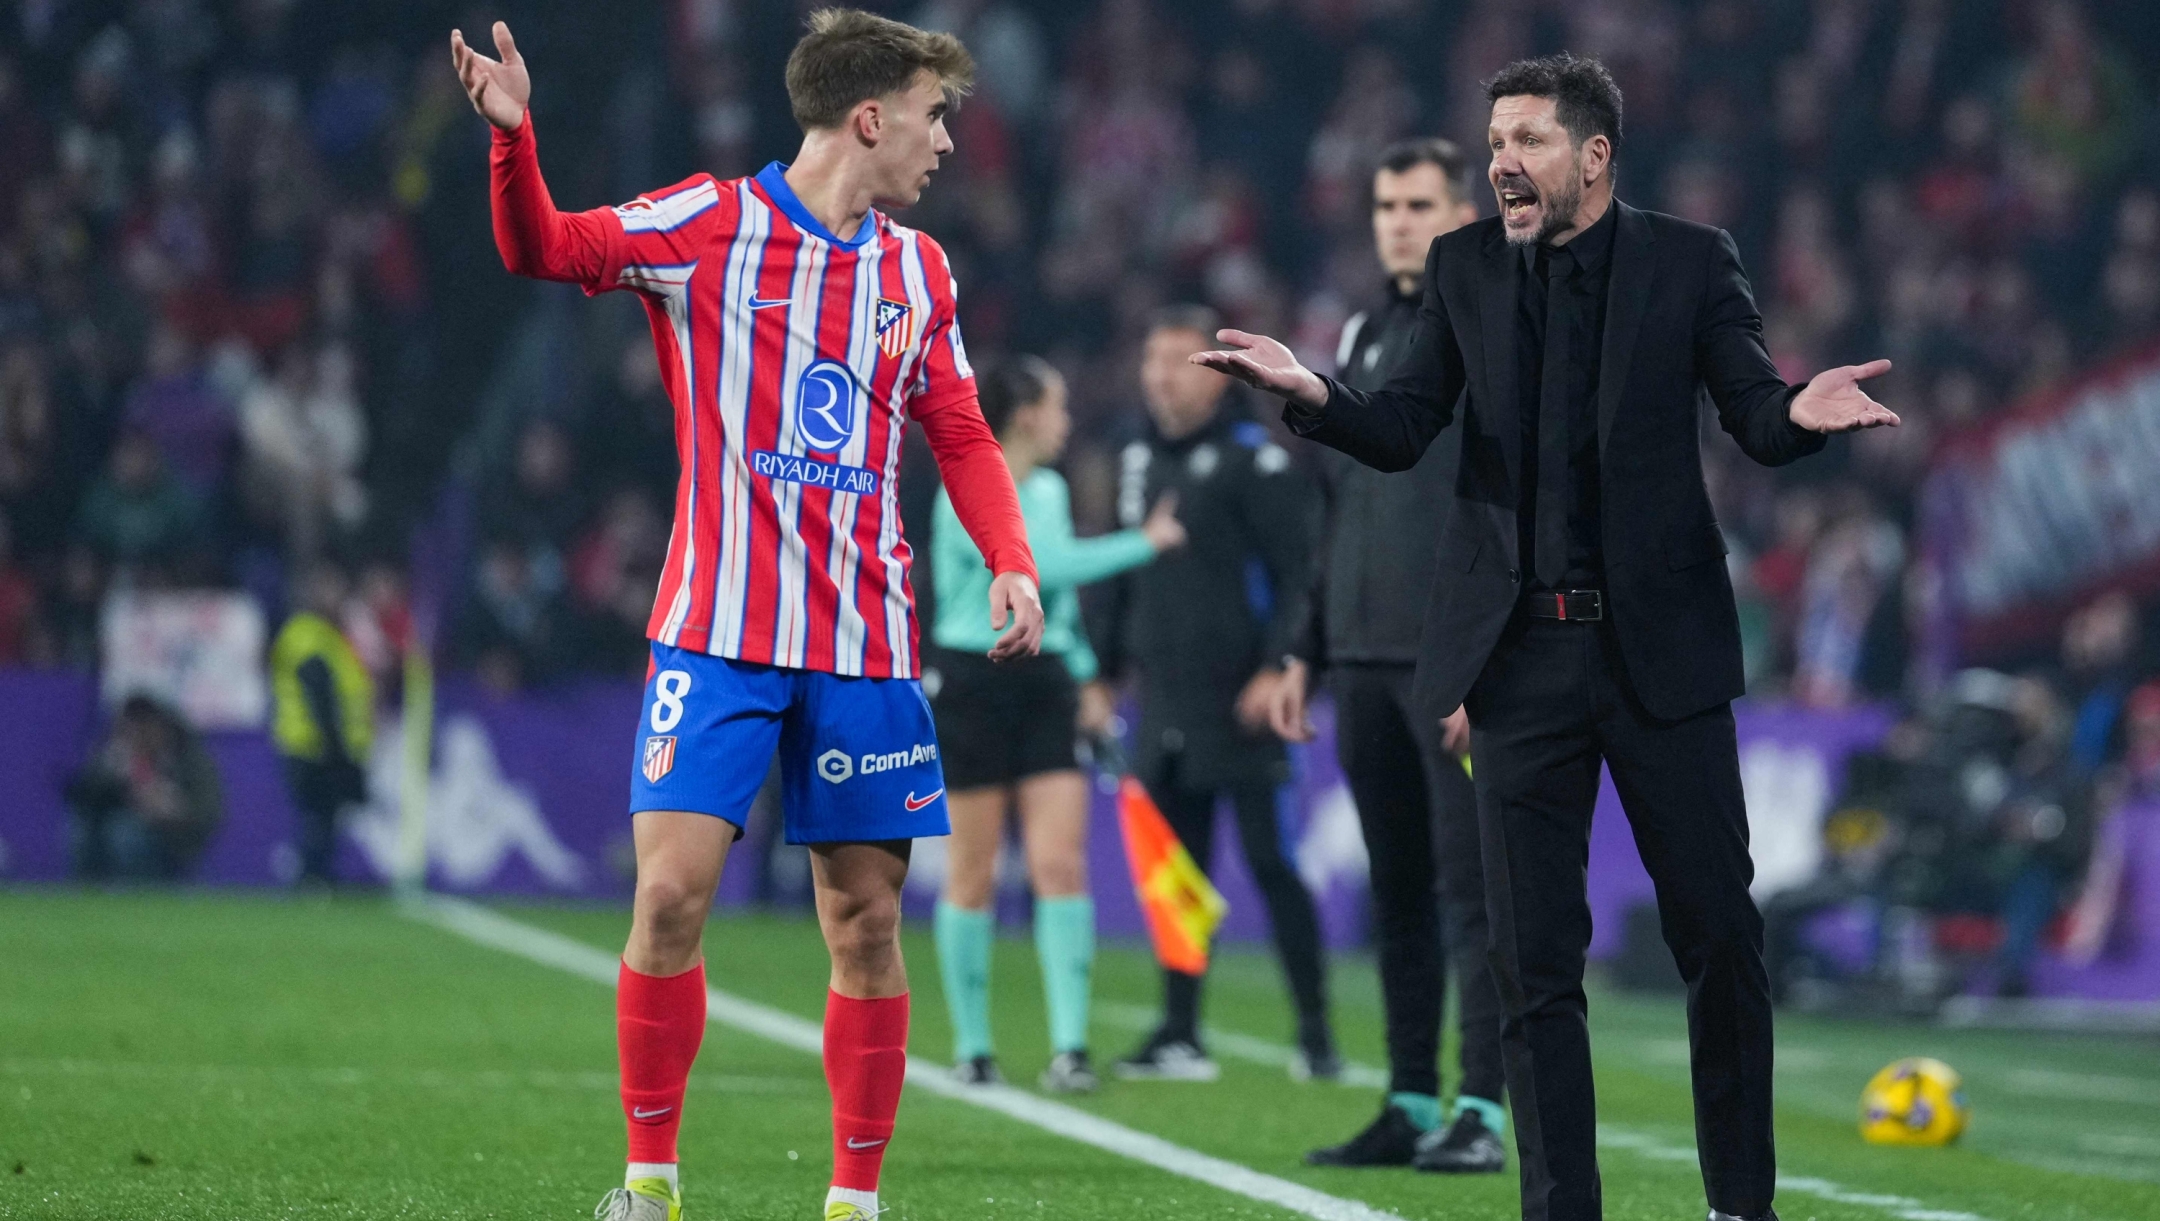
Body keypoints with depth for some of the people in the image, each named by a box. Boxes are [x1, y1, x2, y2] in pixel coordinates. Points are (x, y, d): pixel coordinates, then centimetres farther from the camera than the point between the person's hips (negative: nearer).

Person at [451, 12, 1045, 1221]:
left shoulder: (919, 271, 12)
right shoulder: (709, 223, -1)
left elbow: (962, 438, 17)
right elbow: (543, 248, -7)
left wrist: (1012, 562, 1)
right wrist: (513, 134, -25)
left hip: (865, 645, 4)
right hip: (719, 626, -4)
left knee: (868, 918, 2)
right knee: (673, 892, -11)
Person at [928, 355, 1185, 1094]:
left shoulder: (1049, 490, 12)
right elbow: (1045, 565, -23)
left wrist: (1086, 676, 20)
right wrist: (1143, 544, -18)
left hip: (1044, 683, 6)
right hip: (974, 683, -6)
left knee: (1062, 865, -6)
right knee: (973, 874, 2)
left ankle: (1069, 1047, -9)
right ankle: (971, 1047, 12)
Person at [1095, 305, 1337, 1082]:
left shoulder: (1254, 459, -6)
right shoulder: (1139, 462, 15)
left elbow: (1297, 574, -10)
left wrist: (1277, 670, -18)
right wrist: (1105, 673, 18)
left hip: (1238, 699, -7)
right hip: (1164, 704, 7)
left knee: (1268, 859, -6)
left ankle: (1315, 1033, -2)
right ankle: (1179, 1035, 11)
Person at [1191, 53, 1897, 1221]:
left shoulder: (1690, 260, 0)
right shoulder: (1464, 267, 7)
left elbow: (1754, 414, -5)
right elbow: (1403, 431, 1)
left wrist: (1800, 413, -29)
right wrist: (1315, 393, -19)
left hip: (1660, 643, -2)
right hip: (1522, 649, 2)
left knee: (1717, 935, 2)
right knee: (1534, 958, 2)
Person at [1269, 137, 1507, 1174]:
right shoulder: (1362, 339, 18)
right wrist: (1307, 651, 17)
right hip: (1365, 662, 7)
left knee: (1471, 889, -7)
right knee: (1397, 893, 9)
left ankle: (1483, 1115, -6)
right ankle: (1411, 1106, 14)